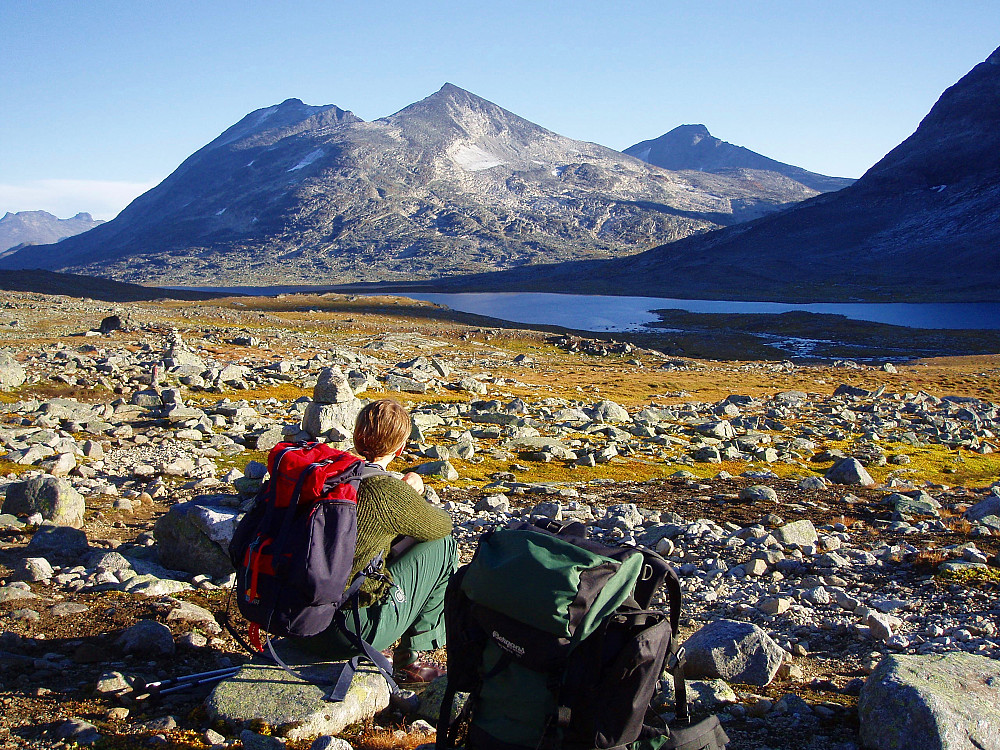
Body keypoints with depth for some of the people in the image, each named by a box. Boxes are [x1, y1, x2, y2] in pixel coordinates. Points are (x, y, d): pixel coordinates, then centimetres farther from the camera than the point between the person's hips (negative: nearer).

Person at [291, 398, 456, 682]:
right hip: (349, 633, -7)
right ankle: (409, 658, 14)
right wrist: (411, 494, 21)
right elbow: (441, 525, 3)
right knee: (443, 546, 6)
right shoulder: (389, 492, -17)